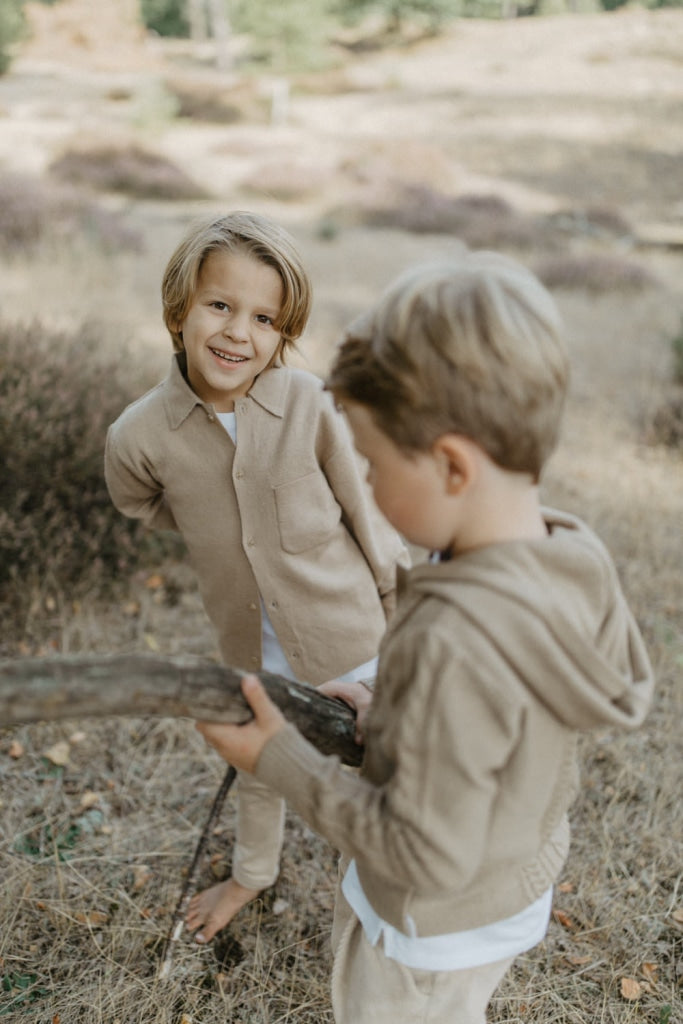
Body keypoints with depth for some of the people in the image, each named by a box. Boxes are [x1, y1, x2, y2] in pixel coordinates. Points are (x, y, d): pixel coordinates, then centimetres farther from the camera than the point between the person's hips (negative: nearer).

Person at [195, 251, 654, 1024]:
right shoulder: (582, 561, -17)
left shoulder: (454, 645, -42)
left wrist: (279, 760, -21)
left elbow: (427, 853, -31)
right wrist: (393, 715, -1)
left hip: (433, 926, -6)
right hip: (521, 883, 6)